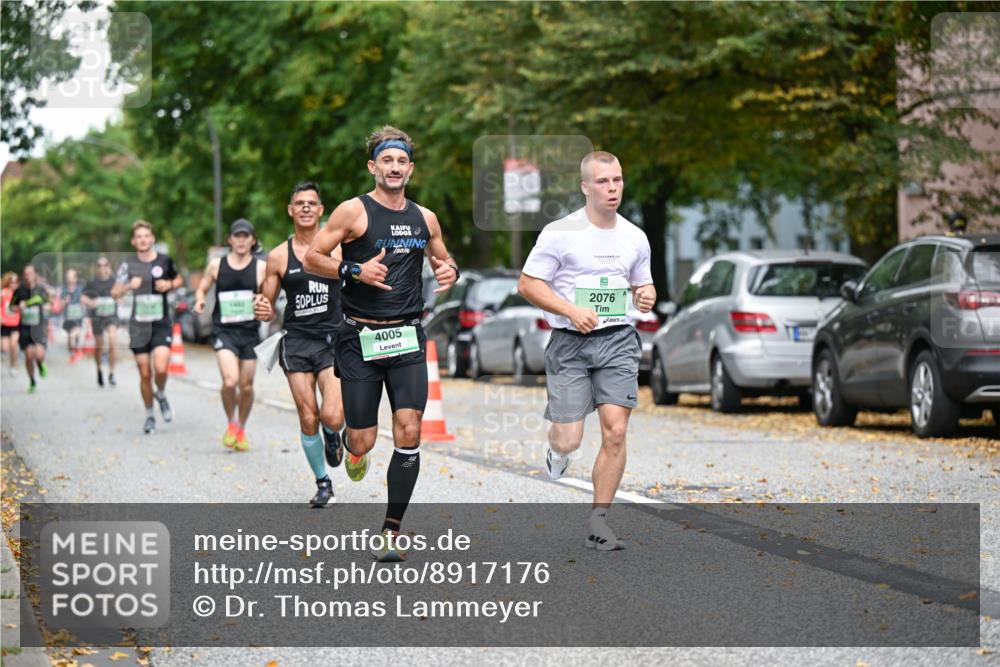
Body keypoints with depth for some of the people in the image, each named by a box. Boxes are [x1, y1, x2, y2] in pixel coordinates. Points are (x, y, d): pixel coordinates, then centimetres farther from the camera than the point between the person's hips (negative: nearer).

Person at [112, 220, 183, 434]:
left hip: (161, 324, -1)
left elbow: (179, 280, 19)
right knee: (145, 373, 4)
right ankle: (150, 415, 21)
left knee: (160, 368, -19)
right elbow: (114, 294, 0)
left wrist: (169, 285, -4)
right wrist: (129, 286, -19)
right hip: (139, 325, 1)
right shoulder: (128, 265, 1)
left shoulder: (165, 261, 2)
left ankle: (161, 395, 13)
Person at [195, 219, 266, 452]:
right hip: (224, 330, -1)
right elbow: (202, 288, 13)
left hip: (250, 331, 1)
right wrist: (200, 301, -8)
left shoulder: (261, 267, 0)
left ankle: (241, 430, 30)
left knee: (246, 386, 7)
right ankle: (231, 424, 8)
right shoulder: (216, 265, 1)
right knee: (230, 382, -19)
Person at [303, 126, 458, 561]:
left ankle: (391, 533, -2)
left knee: (408, 432, -10)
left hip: (407, 338, 3)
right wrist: (354, 270, -19)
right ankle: (353, 450, 38)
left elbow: (443, 260, 25)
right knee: (363, 442, -3)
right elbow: (312, 258, -4)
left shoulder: (425, 218, 10)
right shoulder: (354, 212, -4)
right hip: (360, 336, -3)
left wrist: (450, 271, 2)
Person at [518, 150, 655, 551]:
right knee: (569, 441, -7)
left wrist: (646, 297, -2)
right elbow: (527, 283, -5)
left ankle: (598, 523, 1)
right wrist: (571, 311, -17)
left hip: (618, 340, 3)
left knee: (615, 431, -9)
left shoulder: (635, 238, 9)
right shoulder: (560, 233, -6)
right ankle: (556, 447, 34)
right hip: (570, 342, -3)